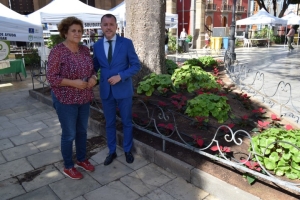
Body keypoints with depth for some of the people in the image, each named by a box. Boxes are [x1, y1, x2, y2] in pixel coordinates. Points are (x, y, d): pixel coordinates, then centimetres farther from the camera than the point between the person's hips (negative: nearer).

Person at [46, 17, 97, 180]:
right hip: (65, 100, -6)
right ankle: (68, 167, 26)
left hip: (84, 98, 6)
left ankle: (81, 159, 38)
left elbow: (92, 69, 13)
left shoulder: (85, 50, 4)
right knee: (69, 134, 6)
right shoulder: (57, 51, -15)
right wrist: (73, 83, -25)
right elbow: (51, 77, -16)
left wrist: (93, 78, -9)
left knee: (82, 130, 18)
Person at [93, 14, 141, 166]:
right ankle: (112, 151, 32)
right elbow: (96, 65, 11)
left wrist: (120, 76, -19)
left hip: (123, 89, -2)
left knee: (127, 122, 12)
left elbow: (136, 65, -6)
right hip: (106, 90, 3)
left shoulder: (126, 43, -6)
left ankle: (127, 150, 31)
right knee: (109, 123, 14)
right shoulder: (97, 45, 4)